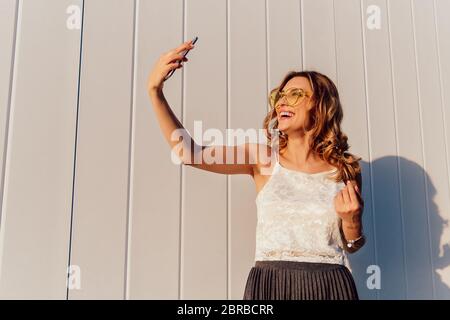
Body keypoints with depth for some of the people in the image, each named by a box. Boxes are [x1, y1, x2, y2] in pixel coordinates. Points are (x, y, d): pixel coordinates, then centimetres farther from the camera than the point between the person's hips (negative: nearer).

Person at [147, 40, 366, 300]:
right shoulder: (265, 157, -1)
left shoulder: (345, 169, 0)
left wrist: (351, 220, -11)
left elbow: (351, 246, 10)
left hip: (331, 286, 1)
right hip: (270, 284, 0)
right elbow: (190, 152, -12)